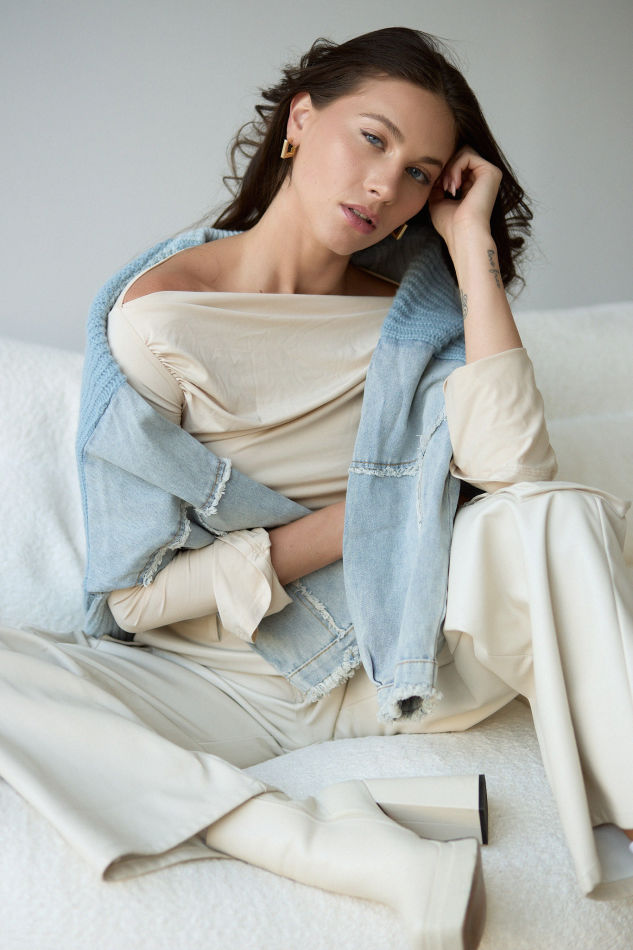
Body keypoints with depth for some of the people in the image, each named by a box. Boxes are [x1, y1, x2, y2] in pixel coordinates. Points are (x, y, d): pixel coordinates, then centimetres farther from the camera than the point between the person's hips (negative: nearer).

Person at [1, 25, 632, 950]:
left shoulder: (413, 317, 0)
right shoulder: (156, 311, -9)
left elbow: (515, 471, -22)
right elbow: (133, 594, -11)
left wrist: (475, 251, -16)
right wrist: (343, 525, -14)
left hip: (397, 659, 1)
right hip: (233, 683, -1)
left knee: (556, 517, -27)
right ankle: (344, 851, -38)